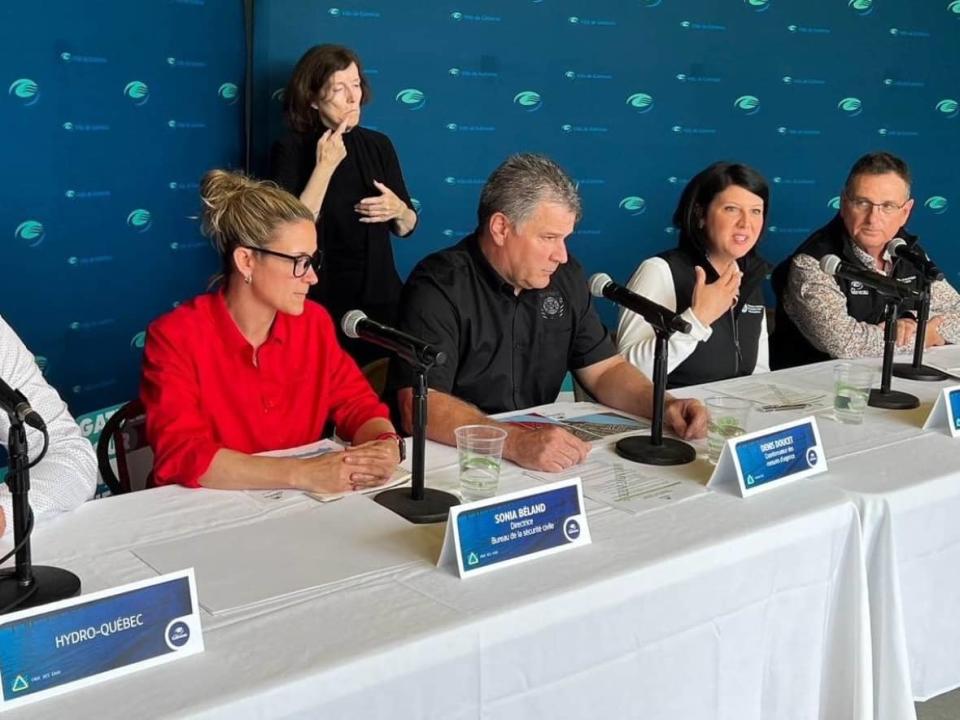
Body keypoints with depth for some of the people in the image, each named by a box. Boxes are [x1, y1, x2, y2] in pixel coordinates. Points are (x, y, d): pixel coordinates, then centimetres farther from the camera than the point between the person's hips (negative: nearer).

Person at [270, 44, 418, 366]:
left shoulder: (378, 145, 6)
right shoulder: (290, 150, -6)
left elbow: (407, 228, 13)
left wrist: (398, 211, -9)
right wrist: (325, 166, -18)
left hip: (381, 296, 4)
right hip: (321, 301, -4)